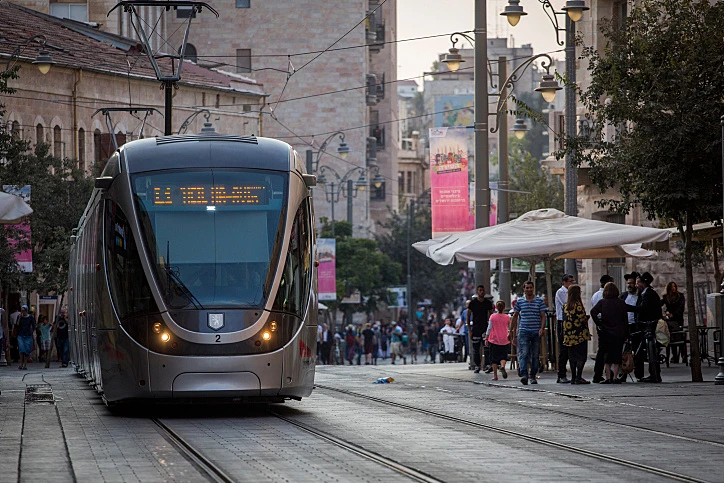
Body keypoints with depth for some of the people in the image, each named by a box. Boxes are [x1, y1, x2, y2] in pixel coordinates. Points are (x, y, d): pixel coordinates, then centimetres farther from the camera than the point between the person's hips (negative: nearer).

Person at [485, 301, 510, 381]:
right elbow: (510, 328, 10)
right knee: (503, 356, 8)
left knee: (494, 358, 6)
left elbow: (489, 328, -4)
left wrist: (486, 339, 3)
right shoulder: (507, 317, -1)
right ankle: (502, 366, -23)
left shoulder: (492, 317, -5)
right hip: (504, 340, 1)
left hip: (494, 340, -1)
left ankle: (495, 375, 4)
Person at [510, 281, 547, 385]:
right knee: (523, 354, -14)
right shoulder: (520, 301, 8)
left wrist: (542, 328, -12)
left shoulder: (539, 301, 5)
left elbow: (543, 316, 2)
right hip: (523, 332, 0)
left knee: (535, 355, 5)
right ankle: (524, 375, -24)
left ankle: (533, 376, 14)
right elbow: (515, 316, 16)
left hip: (536, 332, 0)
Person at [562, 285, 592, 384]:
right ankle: (578, 377, -10)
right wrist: (586, 318, 6)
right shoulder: (578, 304, -12)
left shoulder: (566, 305, 8)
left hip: (569, 334, 7)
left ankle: (573, 378, 10)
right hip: (579, 334, -7)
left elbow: (565, 319, 11)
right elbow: (582, 318, -15)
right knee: (581, 356, -3)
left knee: (572, 356, 10)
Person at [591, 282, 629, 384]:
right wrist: (626, 335, 6)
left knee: (607, 356, 6)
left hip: (606, 333, 0)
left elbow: (593, 312, -17)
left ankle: (608, 377, 2)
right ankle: (615, 377, 1)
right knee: (617, 355, 5)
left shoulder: (602, 302, -2)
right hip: (619, 333, 0)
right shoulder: (621, 303, 0)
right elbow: (625, 319, 1)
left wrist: (599, 324, -7)